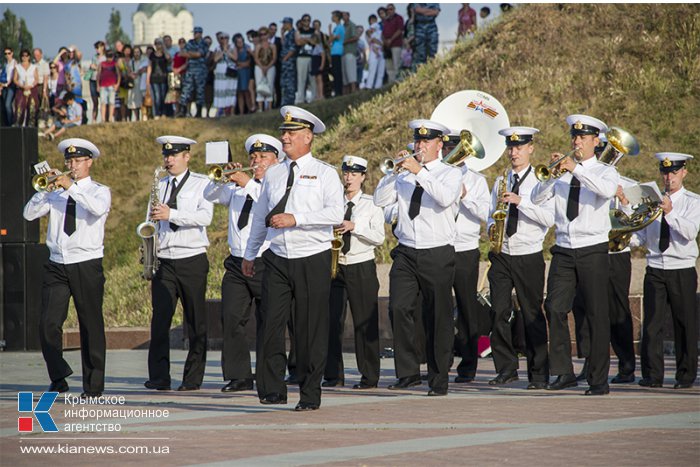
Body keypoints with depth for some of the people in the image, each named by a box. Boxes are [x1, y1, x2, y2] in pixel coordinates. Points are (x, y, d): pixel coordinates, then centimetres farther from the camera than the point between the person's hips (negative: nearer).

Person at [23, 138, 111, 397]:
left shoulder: (99, 191, 4)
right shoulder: (56, 192, 13)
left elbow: (99, 208, -19)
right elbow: (29, 213, 4)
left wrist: (71, 187, -17)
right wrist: (46, 189, -8)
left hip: (87, 266, -3)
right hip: (56, 266, 3)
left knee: (91, 326, 0)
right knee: (48, 324, -7)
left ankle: (93, 386, 7)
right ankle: (58, 379, 6)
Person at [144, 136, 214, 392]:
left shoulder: (201, 184, 1)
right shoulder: (160, 185, 15)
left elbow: (205, 217, -13)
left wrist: (171, 213, -22)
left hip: (192, 259, -3)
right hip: (163, 261, 4)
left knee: (196, 323, 0)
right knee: (159, 319, -6)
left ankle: (193, 378, 4)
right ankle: (159, 377, -6)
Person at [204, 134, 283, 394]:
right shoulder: (237, 188, 19)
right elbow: (210, 196, 12)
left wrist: (248, 183, -18)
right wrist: (222, 177, -5)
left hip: (265, 263, -5)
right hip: (237, 263, 5)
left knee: (267, 322, -2)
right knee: (231, 319, -3)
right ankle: (239, 376, 1)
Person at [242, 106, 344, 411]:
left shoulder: (324, 173, 0)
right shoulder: (273, 175, 15)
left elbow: (335, 213, -13)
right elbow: (261, 217, 24)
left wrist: (294, 219, -19)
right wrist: (249, 255, 27)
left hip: (313, 260, -4)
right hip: (277, 260, 4)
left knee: (311, 330, -1)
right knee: (271, 325, -7)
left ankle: (310, 395, 7)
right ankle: (272, 389, -3)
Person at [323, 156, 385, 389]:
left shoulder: (371, 204, 3)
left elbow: (379, 238, -5)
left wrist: (355, 227, -17)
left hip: (362, 267, -3)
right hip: (335, 265, 3)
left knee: (365, 322, -3)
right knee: (331, 320, -3)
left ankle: (369, 376, 1)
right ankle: (333, 375, 1)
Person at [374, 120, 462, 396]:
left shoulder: (450, 174, 3)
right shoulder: (405, 174, 13)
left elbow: (446, 198, -18)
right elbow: (380, 200, 4)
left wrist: (419, 172, -19)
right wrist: (394, 170, -6)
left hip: (437, 255, -3)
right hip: (406, 253, 3)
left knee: (438, 319, 1)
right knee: (399, 309, -12)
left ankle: (439, 380, 8)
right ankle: (408, 372, -4)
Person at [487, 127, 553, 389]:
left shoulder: (540, 181, -1)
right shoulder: (500, 182, 14)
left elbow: (549, 218, -12)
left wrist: (520, 201, -21)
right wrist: (491, 227, -1)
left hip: (529, 257, -4)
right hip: (501, 256, 4)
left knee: (532, 315, -2)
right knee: (499, 313, -3)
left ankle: (539, 374, 4)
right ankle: (506, 369, 6)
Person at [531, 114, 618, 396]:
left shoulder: (604, 172, 3)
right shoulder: (562, 172, 11)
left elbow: (607, 189, -20)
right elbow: (536, 198, 4)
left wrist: (576, 169, -20)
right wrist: (552, 174, -10)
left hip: (592, 251, -3)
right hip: (563, 251, 3)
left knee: (597, 316, -2)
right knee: (554, 308, -8)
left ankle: (599, 380, 2)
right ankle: (564, 372, -1)